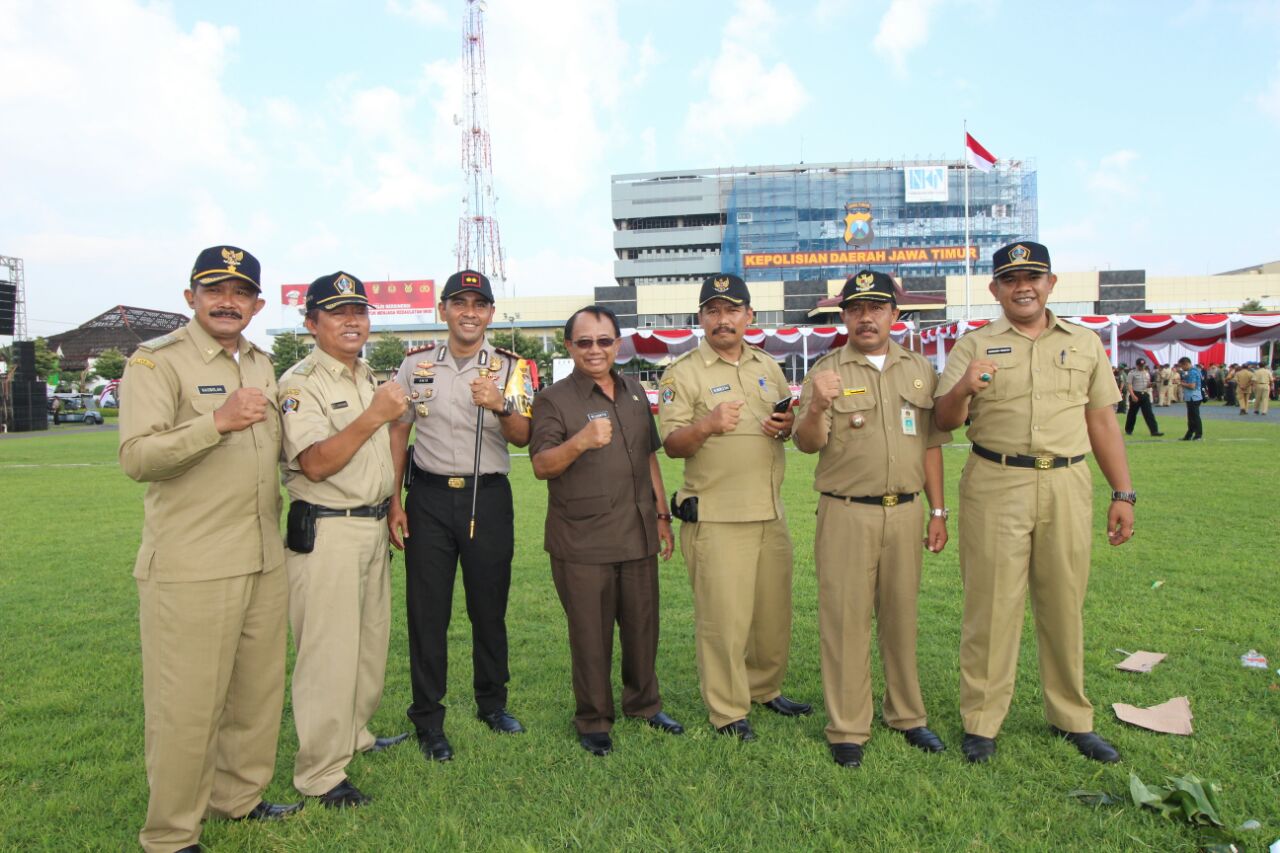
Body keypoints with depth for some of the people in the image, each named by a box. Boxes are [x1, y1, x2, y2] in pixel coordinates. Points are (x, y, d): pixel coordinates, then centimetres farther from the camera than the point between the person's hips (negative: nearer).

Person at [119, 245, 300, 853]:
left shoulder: (262, 364, 15)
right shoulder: (156, 362, -7)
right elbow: (136, 457, -19)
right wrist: (217, 422, -29)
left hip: (265, 562, 7)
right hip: (190, 569, -7)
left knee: (258, 693, 15)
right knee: (186, 705, 1)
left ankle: (239, 797, 34)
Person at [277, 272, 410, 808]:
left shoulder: (370, 379, 15)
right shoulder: (300, 383, -11)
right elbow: (316, 463, -22)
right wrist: (373, 416, -27)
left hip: (373, 526, 9)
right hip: (325, 531, -8)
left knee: (372, 639, 17)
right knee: (328, 650, -3)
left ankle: (355, 735, 34)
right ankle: (320, 772, 9)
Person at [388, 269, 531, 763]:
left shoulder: (508, 367, 1)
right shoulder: (416, 364, 4)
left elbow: (522, 439, -8)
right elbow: (397, 433, 8)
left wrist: (499, 407, -30)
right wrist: (393, 503, 3)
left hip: (489, 497, 0)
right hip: (429, 497, 1)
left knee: (490, 607, 10)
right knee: (426, 611, 5)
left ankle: (492, 704, 31)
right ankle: (428, 721, 19)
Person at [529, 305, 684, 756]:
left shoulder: (635, 392, 12)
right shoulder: (554, 399, -6)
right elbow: (541, 465, -16)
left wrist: (662, 514, 16)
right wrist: (580, 441, -34)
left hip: (638, 535, 5)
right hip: (583, 542, -5)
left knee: (642, 625, 15)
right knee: (591, 634, 6)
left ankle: (644, 702, 36)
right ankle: (593, 720, 25)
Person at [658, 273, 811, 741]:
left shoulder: (768, 366, 13)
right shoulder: (683, 373, -4)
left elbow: (792, 421, 23)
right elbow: (670, 444, -10)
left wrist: (788, 425, -1)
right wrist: (706, 425, -30)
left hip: (771, 513, 6)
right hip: (716, 520, -6)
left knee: (775, 612, 15)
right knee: (724, 619, -1)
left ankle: (765, 689, 36)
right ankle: (727, 712, 16)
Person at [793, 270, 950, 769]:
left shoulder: (920, 371, 12)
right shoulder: (826, 372, 1)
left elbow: (930, 444, 14)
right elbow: (808, 444, -9)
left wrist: (938, 511, 10)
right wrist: (817, 408, -29)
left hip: (905, 511, 3)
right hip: (846, 514, -3)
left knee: (901, 616, 13)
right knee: (845, 619, 1)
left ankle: (907, 716, 30)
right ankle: (846, 730, 13)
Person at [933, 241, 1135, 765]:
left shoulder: (1085, 344, 14)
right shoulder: (973, 346, 5)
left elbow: (1103, 422, 14)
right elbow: (943, 422, -2)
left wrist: (1123, 494, 10)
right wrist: (962, 390, -23)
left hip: (1067, 486, 3)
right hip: (994, 489, -2)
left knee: (1065, 606, 11)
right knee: (991, 605, 1)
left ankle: (1071, 717, 28)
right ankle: (981, 722, 14)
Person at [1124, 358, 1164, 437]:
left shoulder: (1147, 373, 14)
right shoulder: (1132, 373, -5)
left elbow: (1148, 384, 20)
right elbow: (1129, 385, -11)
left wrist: (1149, 385, -6)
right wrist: (1133, 395, -22)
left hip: (1145, 395, 4)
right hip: (1135, 394, -4)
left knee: (1149, 414, -3)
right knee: (1132, 413, 6)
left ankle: (1154, 431, -8)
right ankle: (1128, 430, 20)